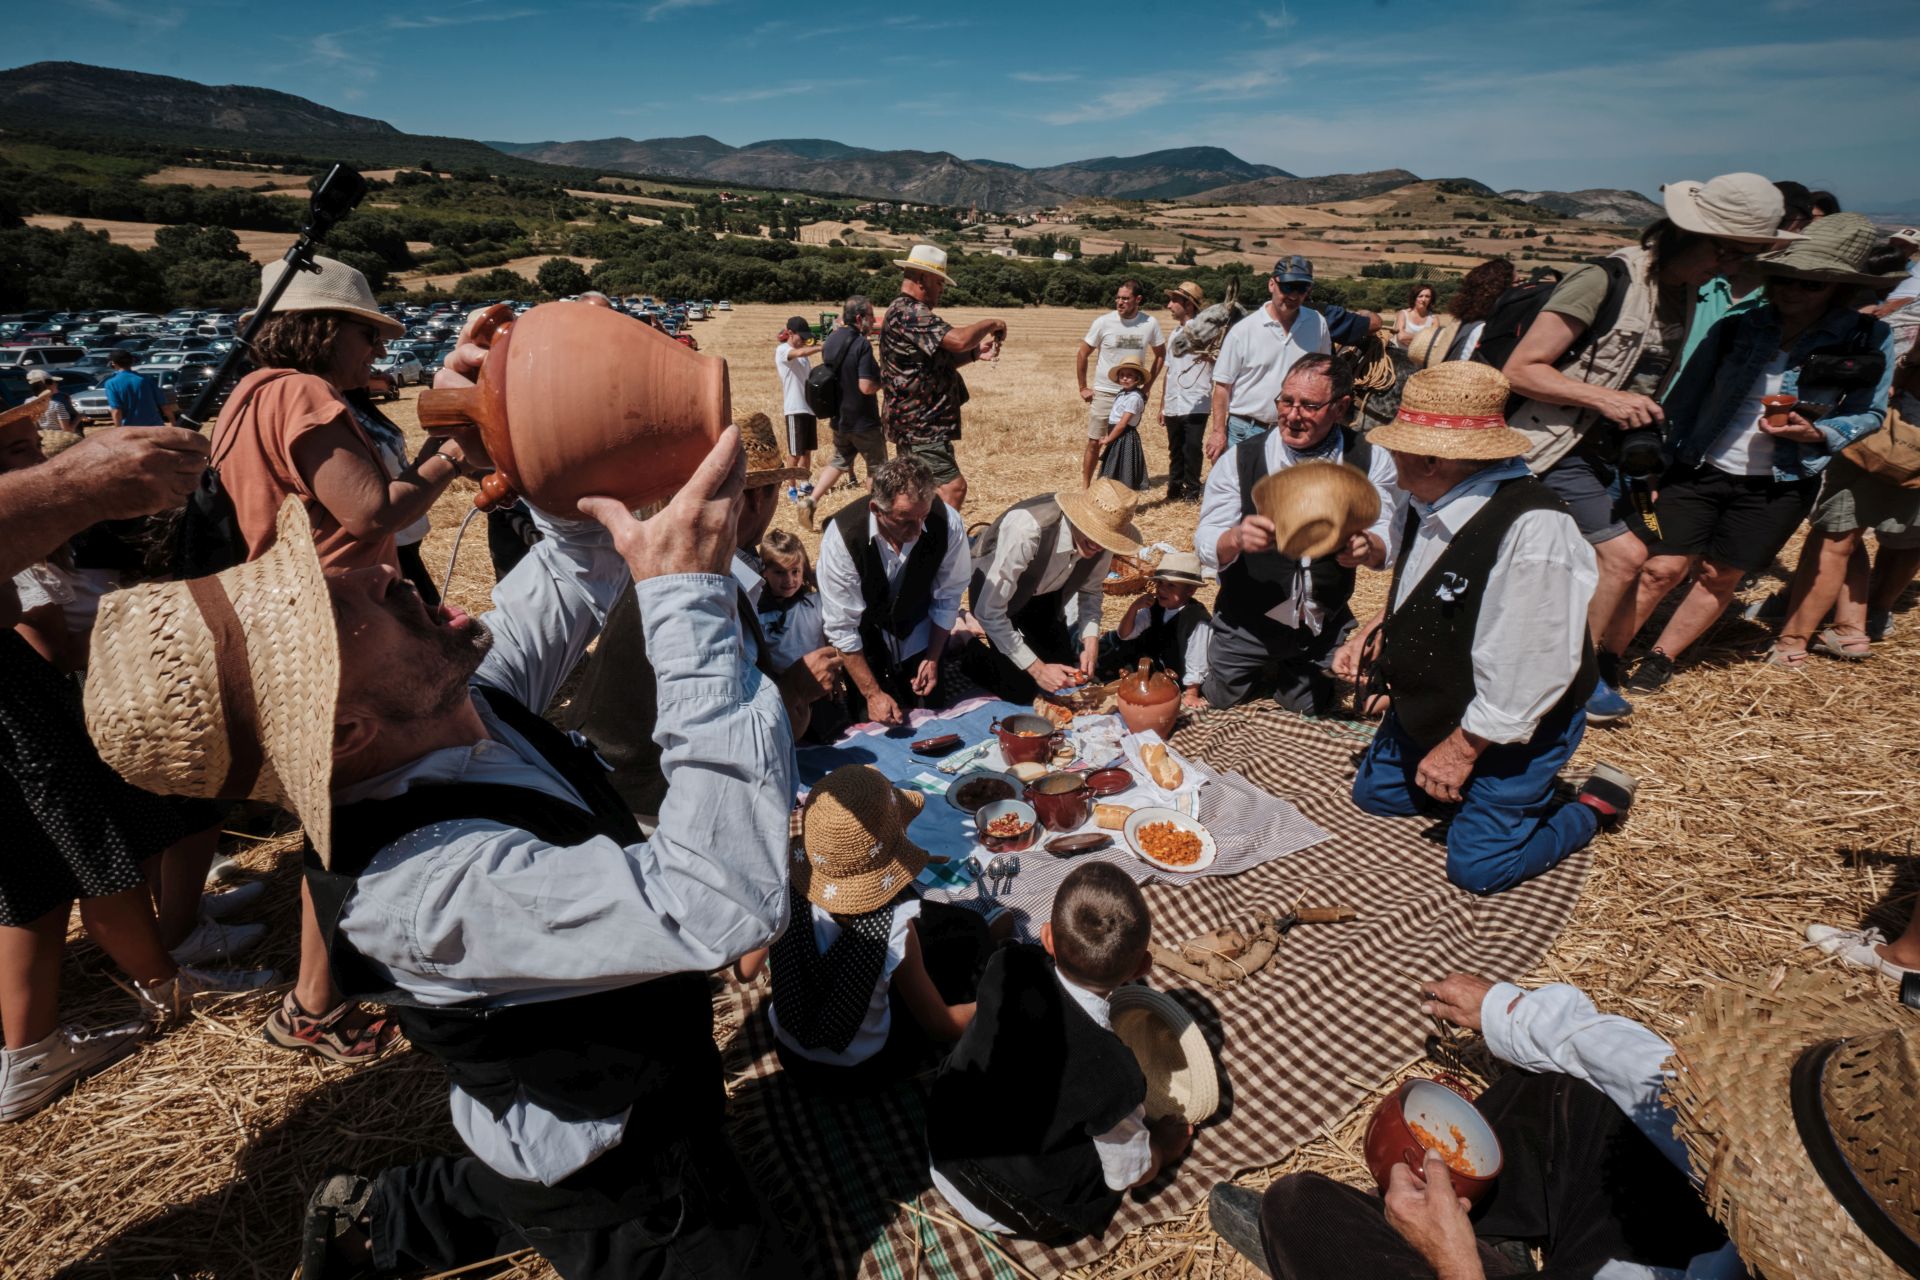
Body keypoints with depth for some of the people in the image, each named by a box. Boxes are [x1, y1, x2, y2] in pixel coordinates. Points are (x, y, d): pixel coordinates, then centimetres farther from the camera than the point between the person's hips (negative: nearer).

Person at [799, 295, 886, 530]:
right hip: (863, 421, -7)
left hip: (838, 418, 7)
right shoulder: (862, 344, -20)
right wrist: (884, 380, -8)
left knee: (839, 461, 21)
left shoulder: (831, 339, 3)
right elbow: (866, 386, -26)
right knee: (877, 466, 11)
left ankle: (810, 500, 8)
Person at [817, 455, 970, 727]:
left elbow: (948, 597, -9)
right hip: (865, 644, -2)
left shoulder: (948, 524, -27)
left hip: (920, 638, 2)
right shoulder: (842, 535, -32)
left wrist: (933, 658, -4)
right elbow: (841, 628, -23)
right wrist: (873, 693, -19)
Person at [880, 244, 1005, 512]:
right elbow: (957, 339, -27)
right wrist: (990, 324, -9)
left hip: (914, 421, 11)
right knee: (953, 486, -16)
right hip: (919, 423, -11)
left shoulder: (904, 310, 19)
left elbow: (938, 361, 20)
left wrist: (976, 352, 4)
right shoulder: (908, 312, -16)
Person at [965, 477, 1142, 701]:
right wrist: (1037, 668, -32)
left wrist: (1091, 640, -19)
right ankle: (972, 655, 16)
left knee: (1070, 674, 9)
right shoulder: (1027, 529, -42)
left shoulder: (1103, 537, -24)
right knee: (1021, 689, -12)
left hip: (1043, 591, 5)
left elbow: (1089, 590, -2)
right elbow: (988, 610, -37)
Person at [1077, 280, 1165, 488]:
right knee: (1095, 443, 0)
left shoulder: (1150, 324, -3)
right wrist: (1083, 387, -1)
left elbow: (1161, 354, 12)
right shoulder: (1103, 322, -9)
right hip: (1103, 393, -2)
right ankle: (1084, 487, 10)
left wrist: (1148, 384, 5)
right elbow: (1081, 355, 0)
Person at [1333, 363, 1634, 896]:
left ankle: (1596, 803, 21)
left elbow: (1531, 673, -31)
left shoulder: (1533, 531, -34)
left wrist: (1462, 748, -21)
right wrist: (1372, 632, -2)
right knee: (1374, 793, 17)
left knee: (1476, 866, -2)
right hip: (1430, 701, 8)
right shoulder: (1431, 501, -8)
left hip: (1512, 725, -8)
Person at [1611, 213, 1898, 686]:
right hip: (1699, 469, -1)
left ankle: (1660, 657, 23)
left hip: (1778, 486, 1)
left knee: (1721, 577, 7)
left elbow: (1868, 414, 6)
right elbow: (1684, 400, 1)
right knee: (1662, 568, -9)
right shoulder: (1738, 326, -3)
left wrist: (1816, 433, -16)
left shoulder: (1869, 341, -2)